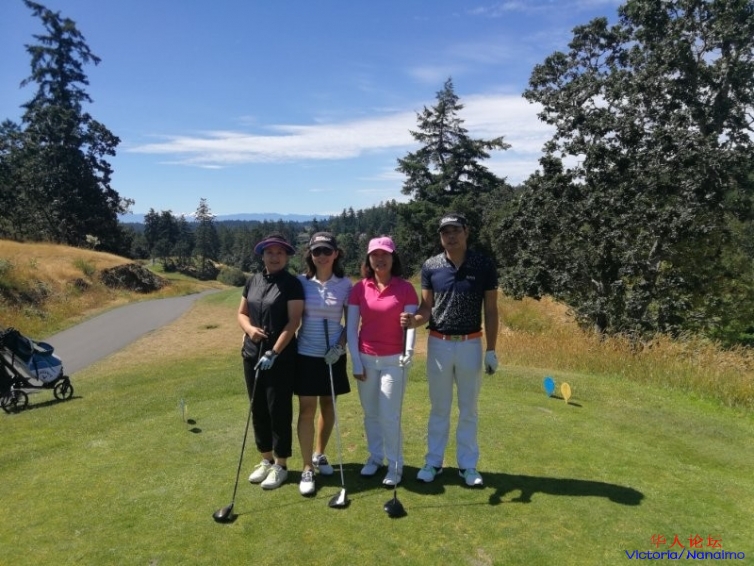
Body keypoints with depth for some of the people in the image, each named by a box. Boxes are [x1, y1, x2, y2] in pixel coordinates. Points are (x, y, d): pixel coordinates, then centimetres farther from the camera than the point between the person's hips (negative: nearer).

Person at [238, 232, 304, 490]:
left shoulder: (292, 284, -9)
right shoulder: (253, 281, 8)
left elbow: (293, 321, -15)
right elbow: (242, 313, 13)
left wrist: (274, 352, -20)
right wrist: (250, 328, -10)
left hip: (281, 357, -6)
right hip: (252, 354, 6)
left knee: (279, 410, 3)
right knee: (258, 409, 14)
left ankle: (281, 465, 18)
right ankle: (266, 459, 31)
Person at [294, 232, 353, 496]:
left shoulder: (345, 284, -3)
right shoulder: (301, 282, -3)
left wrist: (339, 346, -10)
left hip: (333, 354, 1)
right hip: (306, 353, -1)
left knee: (328, 407, 13)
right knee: (306, 410, 0)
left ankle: (319, 455, 34)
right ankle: (307, 469, 9)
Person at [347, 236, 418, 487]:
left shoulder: (405, 288, -6)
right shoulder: (359, 288, 0)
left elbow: (411, 323, -9)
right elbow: (351, 327, 1)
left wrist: (409, 349, -26)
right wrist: (356, 362, -2)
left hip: (393, 360, -3)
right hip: (366, 359, 3)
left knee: (389, 416, -1)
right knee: (370, 414, 14)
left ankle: (395, 465, 16)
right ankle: (375, 456, 32)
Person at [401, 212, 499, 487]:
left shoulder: (484, 265, -6)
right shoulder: (430, 266, -4)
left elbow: (490, 310, -2)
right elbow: (427, 307, -1)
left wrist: (491, 350, -3)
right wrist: (414, 320, -24)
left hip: (471, 344, 0)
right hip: (439, 344, 1)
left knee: (468, 409, 11)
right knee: (438, 408, 12)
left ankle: (467, 464, 26)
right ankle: (433, 462, 26)